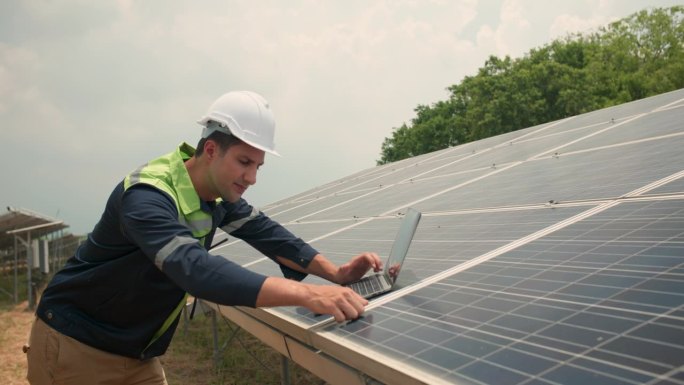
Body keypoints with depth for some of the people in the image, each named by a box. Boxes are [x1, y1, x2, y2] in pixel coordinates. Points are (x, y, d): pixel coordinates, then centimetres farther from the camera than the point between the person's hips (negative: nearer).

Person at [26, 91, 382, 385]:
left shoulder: (218, 192, -5)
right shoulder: (146, 197, -31)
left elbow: (263, 231, 1)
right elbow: (196, 269, -46)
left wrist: (334, 272, -14)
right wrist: (307, 295, -55)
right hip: (75, 346, -7)